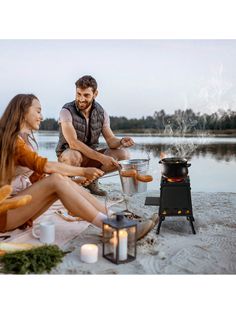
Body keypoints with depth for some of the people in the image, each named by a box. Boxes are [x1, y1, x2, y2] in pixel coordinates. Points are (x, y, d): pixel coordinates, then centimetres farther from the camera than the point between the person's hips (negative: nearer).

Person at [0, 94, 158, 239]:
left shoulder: (24, 138, 16)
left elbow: (37, 174, 7)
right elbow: (43, 165, -22)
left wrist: (73, 181, -5)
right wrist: (83, 171, -19)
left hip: (22, 201, 8)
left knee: (62, 180, -16)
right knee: (56, 180, -28)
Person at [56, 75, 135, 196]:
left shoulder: (101, 112, -3)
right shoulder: (67, 111, -18)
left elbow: (111, 140, -5)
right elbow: (73, 143, -30)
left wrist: (121, 142, -31)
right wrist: (101, 158, -37)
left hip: (92, 156, 5)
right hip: (68, 155, -4)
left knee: (123, 155, -16)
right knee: (74, 155, -41)